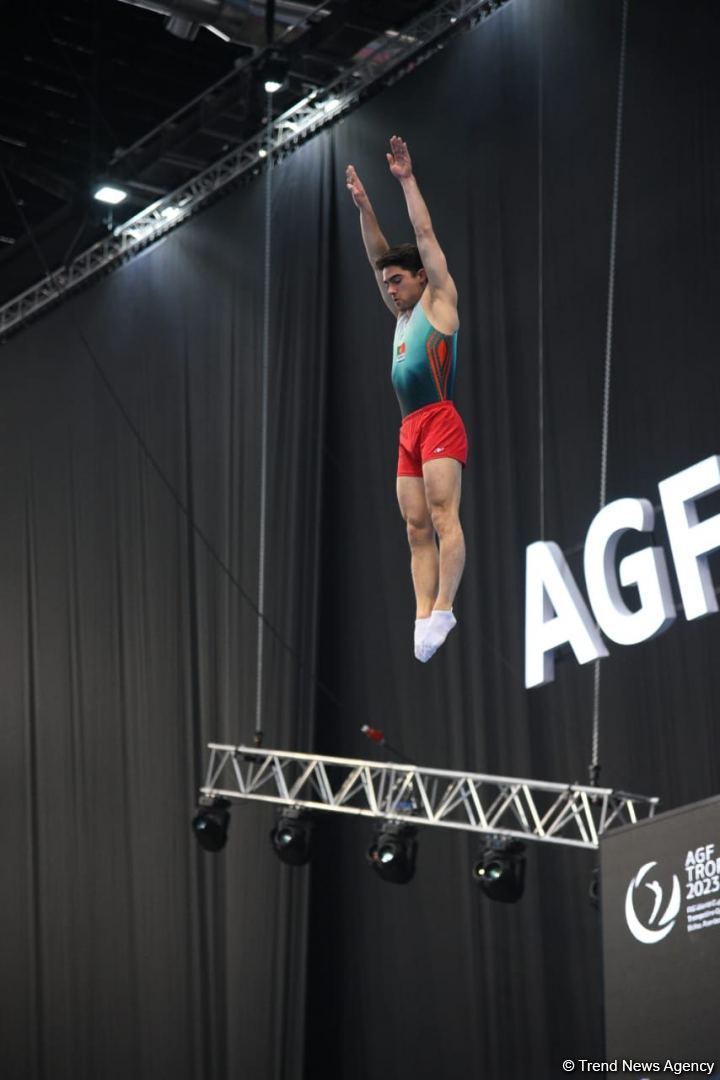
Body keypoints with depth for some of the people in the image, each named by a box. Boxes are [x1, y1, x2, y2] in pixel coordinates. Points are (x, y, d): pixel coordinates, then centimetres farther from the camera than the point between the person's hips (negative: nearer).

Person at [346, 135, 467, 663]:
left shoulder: (439, 300, 5)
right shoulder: (402, 313, 23)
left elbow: (425, 235, 2)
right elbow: (378, 256, 25)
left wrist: (407, 180, 3)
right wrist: (364, 206, 21)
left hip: (440, 421, -8)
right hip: (409, 429, 8)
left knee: (443, 515, -16)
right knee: (417, 528, 0)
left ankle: (443, 609, -22)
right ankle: (424, 618, -6)